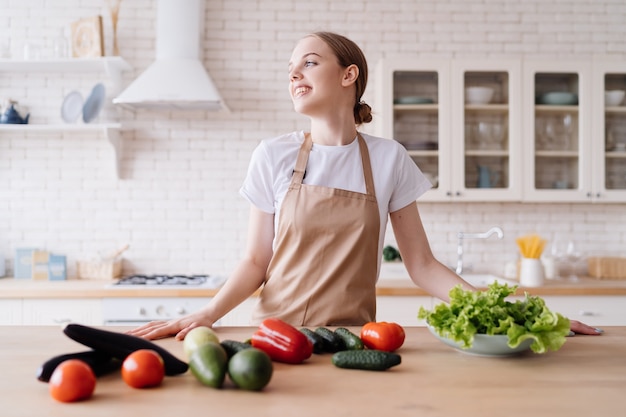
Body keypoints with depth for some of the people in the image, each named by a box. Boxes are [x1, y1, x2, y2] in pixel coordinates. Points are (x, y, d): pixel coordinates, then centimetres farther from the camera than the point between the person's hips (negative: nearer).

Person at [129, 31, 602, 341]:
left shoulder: (389, 159, -1)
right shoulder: (273, 156, -1)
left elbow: (422, 265, 0)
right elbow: (256, 263, 1)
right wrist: (206, 314, -16)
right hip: (278, 331, 1)